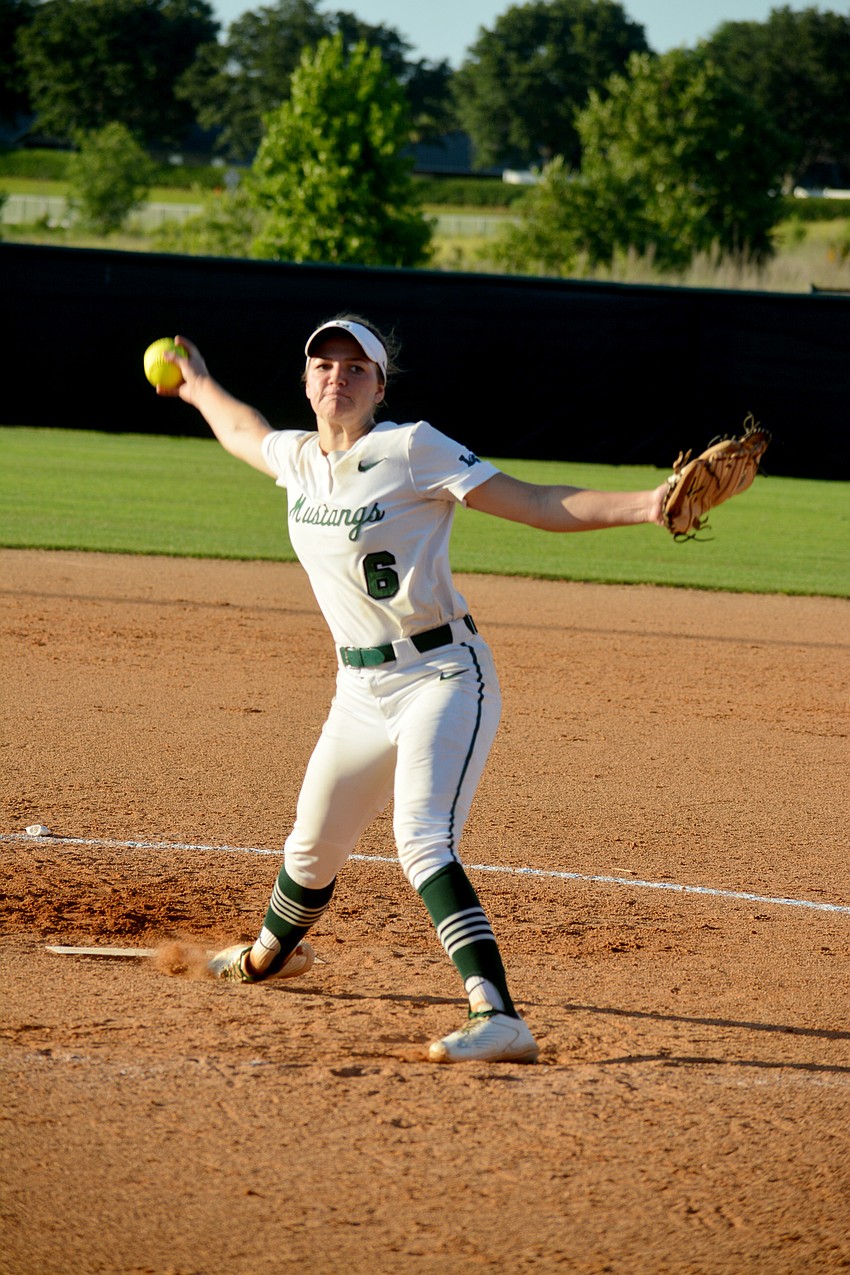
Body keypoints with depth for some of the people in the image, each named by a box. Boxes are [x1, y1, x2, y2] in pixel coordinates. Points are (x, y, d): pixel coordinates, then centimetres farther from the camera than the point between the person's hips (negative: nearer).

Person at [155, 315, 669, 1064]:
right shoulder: (298, 458, 7)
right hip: (361, 690, 7)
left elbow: (535, 504, -15)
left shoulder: (411, 449, -12)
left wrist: (643, 507, -26)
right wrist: (199, 388, 51)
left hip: (443, 679, -7)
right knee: (313, 848, 22)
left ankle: (499, 1019, -38)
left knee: (423, 841, -27)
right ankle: (273, 953, 55)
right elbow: (244, 432, 33)